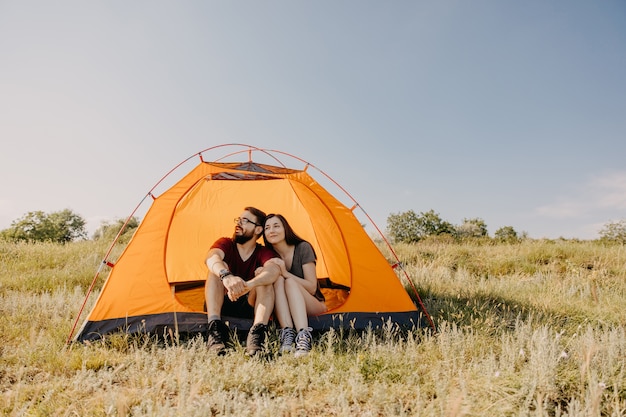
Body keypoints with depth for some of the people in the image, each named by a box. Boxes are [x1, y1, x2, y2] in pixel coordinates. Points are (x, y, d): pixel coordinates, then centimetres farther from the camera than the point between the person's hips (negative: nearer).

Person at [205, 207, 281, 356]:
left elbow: (274, 270, -33)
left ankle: (257, 333, -42)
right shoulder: (225, 243, -5)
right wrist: (226, 276, -55)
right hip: (221, 306, 1)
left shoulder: (264, 253, -6)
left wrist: (248, 285, -54)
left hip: (250, 308, 0)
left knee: (262, 272, -25)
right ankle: (215, 327, -39)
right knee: (218, 268, -24)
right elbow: (211, 258, -31)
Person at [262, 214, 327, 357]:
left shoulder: (303, 248, -11)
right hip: (284, 310, 2)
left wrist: (286, 273, -27)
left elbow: (312, 288, -15)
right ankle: (287, 334, -40)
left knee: (290, 282, -31)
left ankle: (304, 337, -48)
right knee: (277, 279, -27)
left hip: (312, 307, -2)